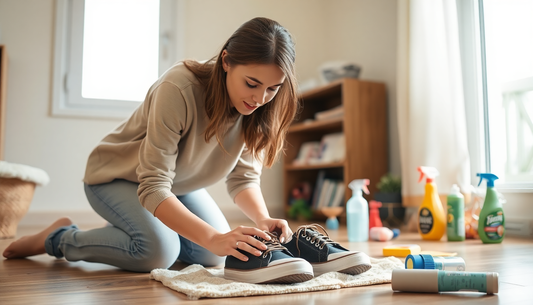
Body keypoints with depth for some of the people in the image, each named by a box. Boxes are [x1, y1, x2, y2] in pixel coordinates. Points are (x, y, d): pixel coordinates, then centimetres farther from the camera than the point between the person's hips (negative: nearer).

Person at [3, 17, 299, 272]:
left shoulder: (258, 106, -18)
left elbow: (244, 176, -13)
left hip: (178, 182, 6)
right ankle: (60, 238, -1)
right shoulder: (178, 90, -37)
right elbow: (153, 187, -39)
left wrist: (263, 219, -33)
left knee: (213, 256, -7)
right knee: (158, 250, -28)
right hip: (116, 176, -6)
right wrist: (214, 238, -50)